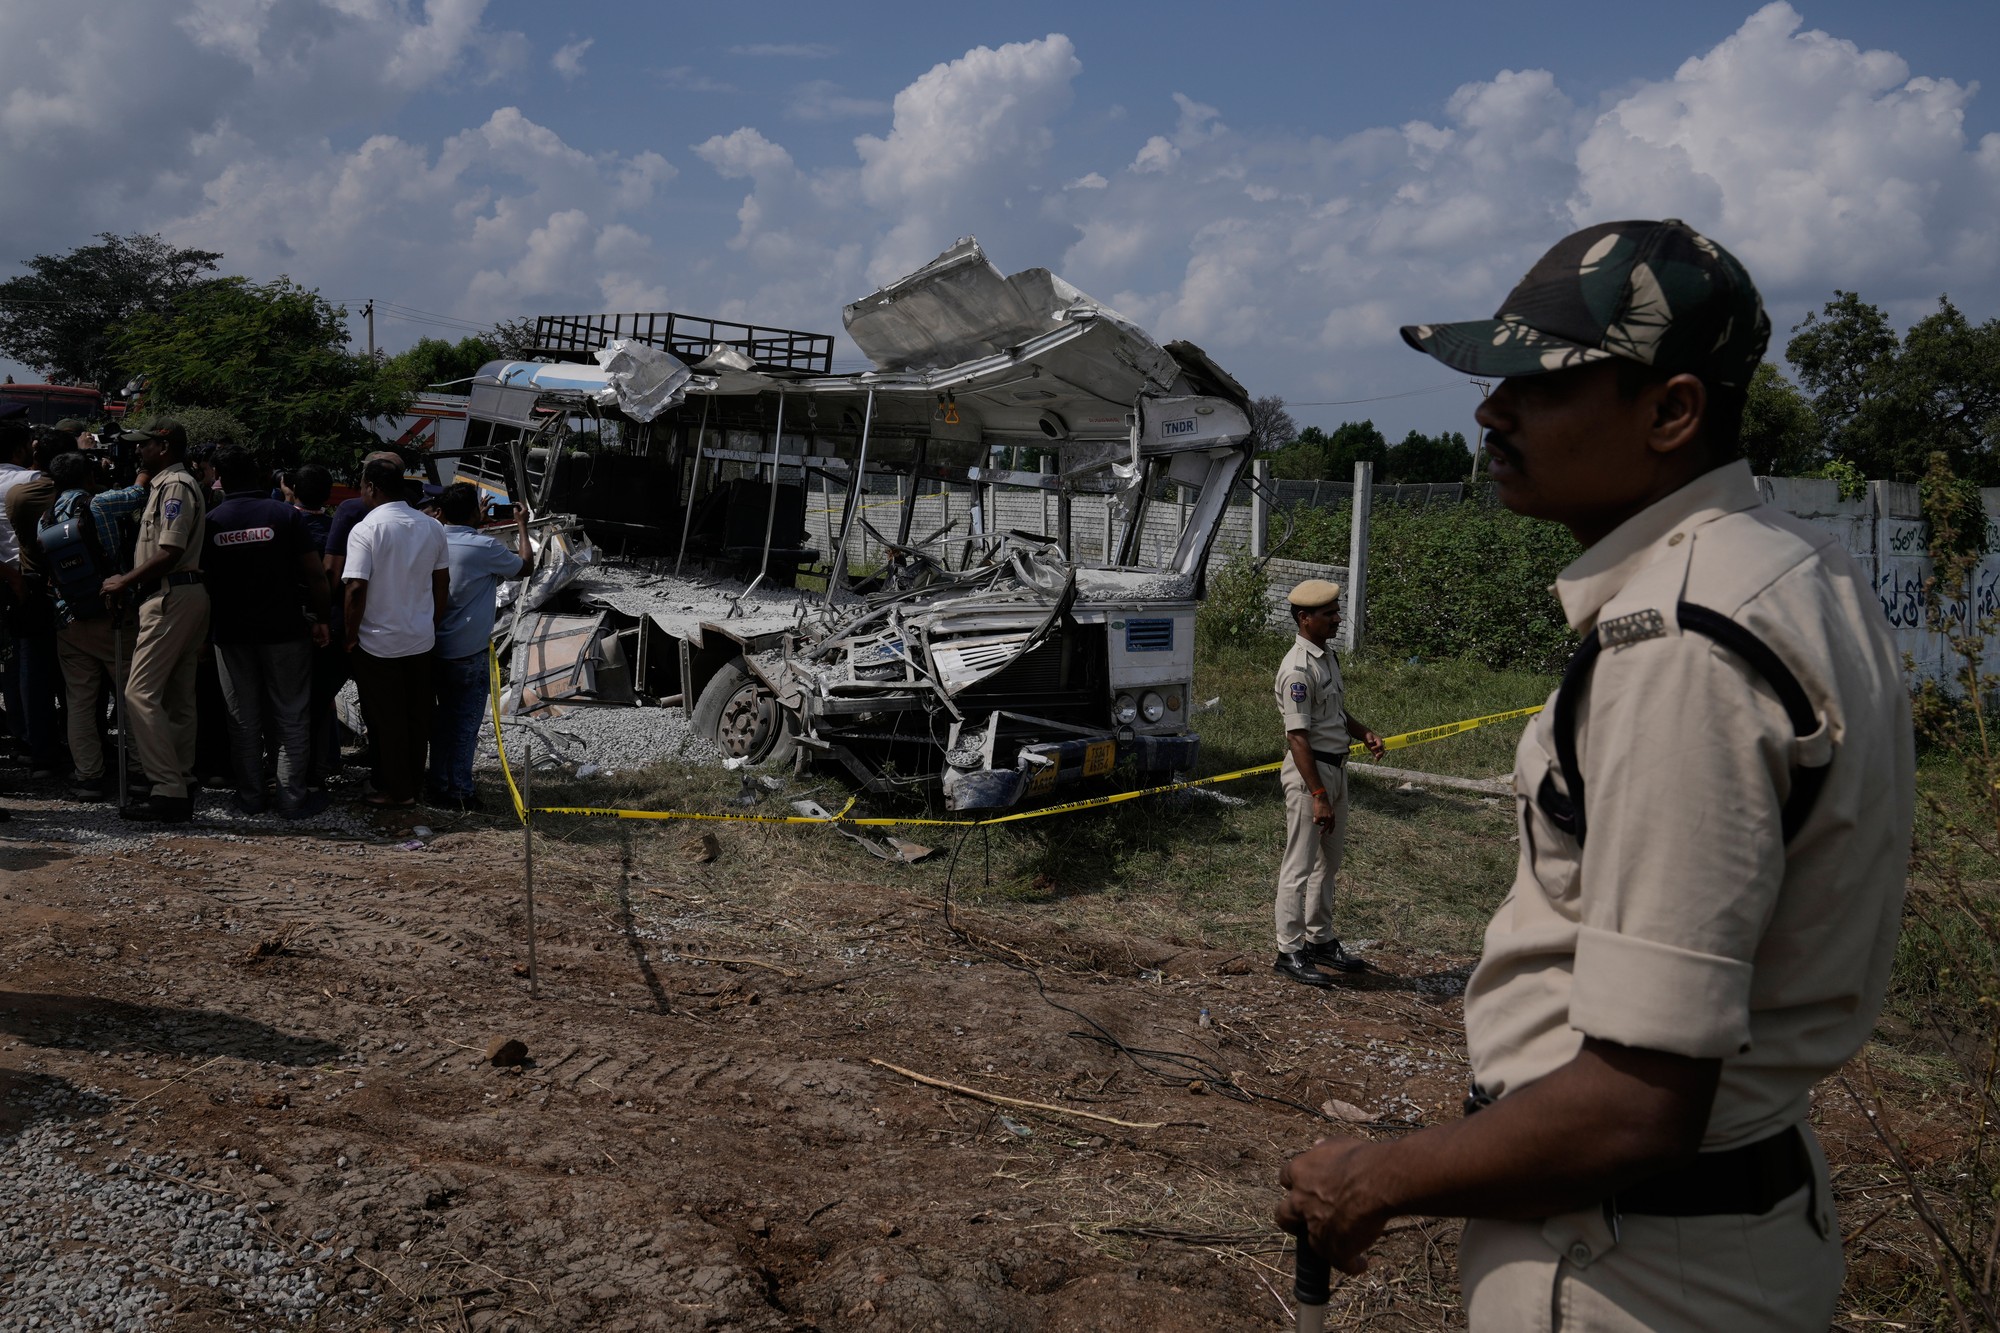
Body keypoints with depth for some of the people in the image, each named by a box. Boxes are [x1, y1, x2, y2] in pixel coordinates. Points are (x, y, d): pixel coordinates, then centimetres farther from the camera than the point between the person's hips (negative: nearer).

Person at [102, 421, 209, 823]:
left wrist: (125, 582, -11)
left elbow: (169, 553, -20)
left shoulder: (175, 486, -12)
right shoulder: (166, 485, 22)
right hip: (182, 597, 11)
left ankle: (168, 791, -15)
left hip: (171, 598, -11)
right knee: (177, 698, 12)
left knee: (141, 693, -12)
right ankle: (181, 787, 16)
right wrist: (129, 581, 15)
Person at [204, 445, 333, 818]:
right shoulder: (286, 515, -7)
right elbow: (316, 574, -9)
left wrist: (206, 632, 16)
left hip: (231, 634, 2)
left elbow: (203, 580, 5)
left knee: (243, 720, 11)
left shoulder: (210, 522, 0)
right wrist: (320, 619, 1)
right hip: (284, 630, -2)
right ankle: (292, 798, 5)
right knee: (290, 717, 4)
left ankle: (250, 797, 16)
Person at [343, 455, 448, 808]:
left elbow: (356, 588, -20)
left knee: (385, 719, 7)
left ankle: (396, 790, 14)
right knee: (417, 715, 16)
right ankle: (415, 779, 27)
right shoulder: (431, 527, 1)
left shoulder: (365, 530, -17)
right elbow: (442, 582, 7)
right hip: (421, 639, 5)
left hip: (378, 643, -5)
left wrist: (351, 635, -9)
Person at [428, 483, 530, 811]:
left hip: (436, 648, 6)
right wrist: (522, 526, 12)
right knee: (465, 723, 2)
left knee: (443, 718, 17)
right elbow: (526, 566, -1)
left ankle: (439, 786, 23)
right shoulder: (484, 548, -16)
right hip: (468, 652, -6)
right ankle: (460, 793, 7)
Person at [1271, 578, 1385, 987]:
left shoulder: (1328, 656, 10)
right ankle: (1289, 952, 4)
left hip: (1337, 767, 10)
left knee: (1329, 861, 18)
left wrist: (1363, 733, 3)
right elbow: (1298, 736, -24)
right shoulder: (1298, 669, -20)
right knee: (1300, 865, -3)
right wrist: (1318, 795, -27)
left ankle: (1320, 941, 30)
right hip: (1309, 771, -10)